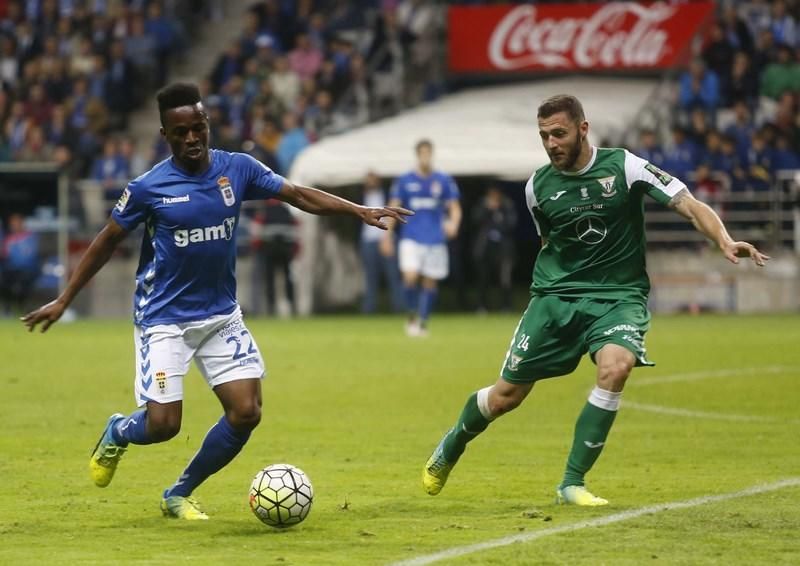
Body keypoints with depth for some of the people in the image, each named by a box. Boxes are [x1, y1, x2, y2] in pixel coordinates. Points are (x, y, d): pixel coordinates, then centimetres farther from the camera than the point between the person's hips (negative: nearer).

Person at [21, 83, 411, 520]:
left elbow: (299, 195, 2)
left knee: (246, 411, -6)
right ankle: (117, 433, 28)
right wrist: (64, 300, 2)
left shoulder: (237, 169, -4)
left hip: (221, 315, 4)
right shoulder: (148, 187, -12)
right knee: (163, 425, -11)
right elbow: (107, 241, 0)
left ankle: (179, 494, 15)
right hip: (165, 319, -4)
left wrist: (362, 212, -7)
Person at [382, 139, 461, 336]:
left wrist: (453, 224, -17)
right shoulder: (404, 181, 4)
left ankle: (422, 322, 16)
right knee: (410, 277, -18)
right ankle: (412, 314, 2)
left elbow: (455, 208, 4)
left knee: (430, 283, 3)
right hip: (411, 237, -1)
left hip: (435, 239, 1)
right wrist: (388, 236, 2)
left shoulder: (444, 181, 4)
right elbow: (393, 209, 7)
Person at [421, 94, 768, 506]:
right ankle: (451, 446, 36)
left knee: (615, 368, -31)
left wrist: (725, 242, -30)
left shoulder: (623, 167, -10)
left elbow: (690, 206, -14)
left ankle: (572, 484, -18)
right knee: (506, 395, 3)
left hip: (619, 295, -3)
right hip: (555, 296, 3)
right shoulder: (538, 186, 0)